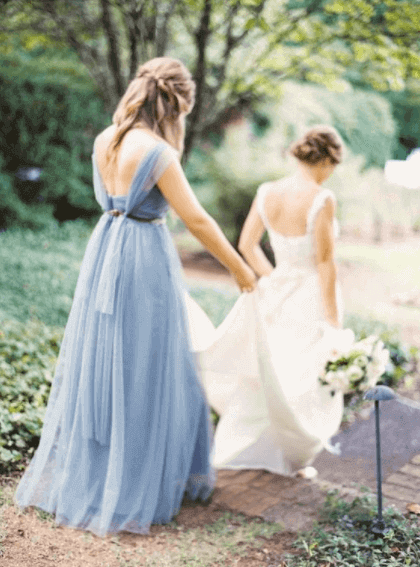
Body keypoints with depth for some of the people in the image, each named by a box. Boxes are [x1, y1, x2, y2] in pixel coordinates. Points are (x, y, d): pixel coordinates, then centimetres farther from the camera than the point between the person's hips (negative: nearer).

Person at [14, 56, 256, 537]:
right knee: (142, 375, 5)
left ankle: (78, 474, 32)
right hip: (145, 261, -7)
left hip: (103, 251, 8)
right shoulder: (156, 151, -17)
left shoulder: (104, 140, 5)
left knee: (95, 365, 17)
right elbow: (197, 220, -15)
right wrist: (239, 268, -4)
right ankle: (131, 488, 18)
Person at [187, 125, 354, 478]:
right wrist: (334, 324, -13)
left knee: (264, 376, 19)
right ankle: (295, 460, 31)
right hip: (312, 298, -5)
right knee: (307, 385, 15)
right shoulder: (322, 200, -19)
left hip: (276, 292, 5)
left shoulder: (267, 193, -2)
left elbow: (247, 244, 7)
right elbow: (325, 264, -19)